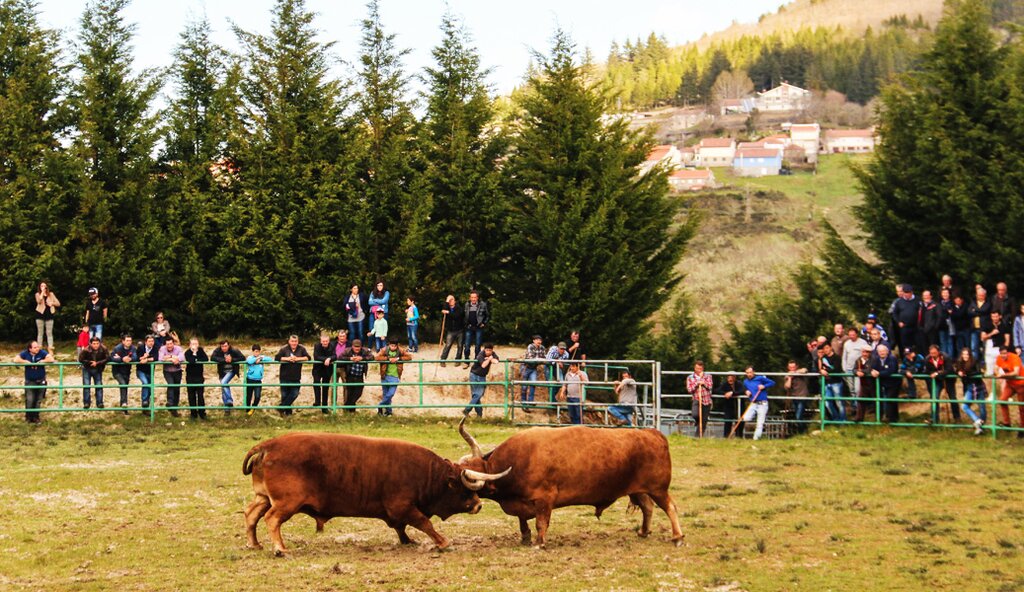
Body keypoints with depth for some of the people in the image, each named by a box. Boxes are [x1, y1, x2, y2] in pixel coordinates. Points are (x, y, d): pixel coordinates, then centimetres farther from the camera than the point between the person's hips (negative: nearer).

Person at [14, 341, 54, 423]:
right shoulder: (25, 353, -9)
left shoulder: (42, 352, -10)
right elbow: (16, 360, -18)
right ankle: (28, 417, 8)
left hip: (40, 381, 1)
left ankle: (36, 417, 22)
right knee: (29, 400, -8)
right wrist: (27, 362, -20)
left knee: (38, 401, 9)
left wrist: (40, 362, -20)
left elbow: (51, 359, -20)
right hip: (29, 381, -1)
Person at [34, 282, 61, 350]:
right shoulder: (38, 294, 5)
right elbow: (39, 301, -17)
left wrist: (52, 303, -12)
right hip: (40, 314, -1)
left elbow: (58, 303, 7)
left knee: (49, 333, -2)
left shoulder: (51, 294, 9)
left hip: (49, 314, 1)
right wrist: (42, 292, -13)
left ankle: (50, 350, -5)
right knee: (40, 333, 2)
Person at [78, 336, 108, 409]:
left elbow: (107, 358, -20)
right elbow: (80, 359, -18)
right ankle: (86, 403, 3)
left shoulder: (103, 350, -20)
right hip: (87, 370, -1)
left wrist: (97, 363, -26)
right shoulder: (86, 350, -23)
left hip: (98, 370, 1)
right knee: (86, 385, -4)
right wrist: (90, 362, -25)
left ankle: (99, 403, 8)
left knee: (99, 386, 2)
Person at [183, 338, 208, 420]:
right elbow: (190, 361, -26)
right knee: (191, 396, 4)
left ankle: (202, 413, 6)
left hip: (199, 377, 1)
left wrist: (196, 360, -15)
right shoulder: (187, 352, -7)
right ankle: (193, 413, 12)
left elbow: (206, 359, -14)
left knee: (200, 395, -1)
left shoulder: (201, 350, 1)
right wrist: (194, 354, -18)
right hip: (190, 377, -1)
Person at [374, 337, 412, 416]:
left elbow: (409, 357, -11)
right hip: (385, 376, 1)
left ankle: (381, 406, 11)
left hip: (395, 377, -1)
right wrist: (388, 358, -22)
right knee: (385, 394, 10)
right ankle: (388, 411, 25)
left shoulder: (401, 351, -3)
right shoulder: (384, 350, -5)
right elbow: (376, 357, -17)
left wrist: (398, 359, -21)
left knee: (390, 394, -10)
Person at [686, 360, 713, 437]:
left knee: (704, 421, 0)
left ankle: (699, 436, 11)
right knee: (695, 415, -26)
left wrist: (703, 383, -15)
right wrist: (696, 384, -13)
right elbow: (689, 389, -4)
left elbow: (710, 387, -2)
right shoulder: (690, 378, 7)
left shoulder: (708, 377, 10)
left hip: (706, 401, 2)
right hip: (696, 400, -2)